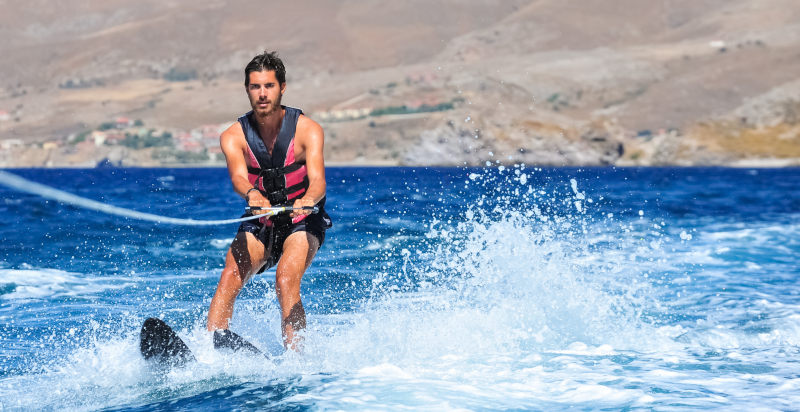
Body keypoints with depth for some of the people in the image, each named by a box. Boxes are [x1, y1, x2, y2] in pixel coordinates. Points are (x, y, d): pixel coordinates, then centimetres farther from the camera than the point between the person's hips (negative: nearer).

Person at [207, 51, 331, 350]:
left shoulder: (307, 130, -13)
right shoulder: (233, 136, -7)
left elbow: (318, 181, -26)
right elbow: (238, 177, -26)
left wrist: (306, 201, -51)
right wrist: (252, 194, -50)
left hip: (302, 223, -3)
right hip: (259, 224, 3)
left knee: (286, 278, -28)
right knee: (230, 276, -21)